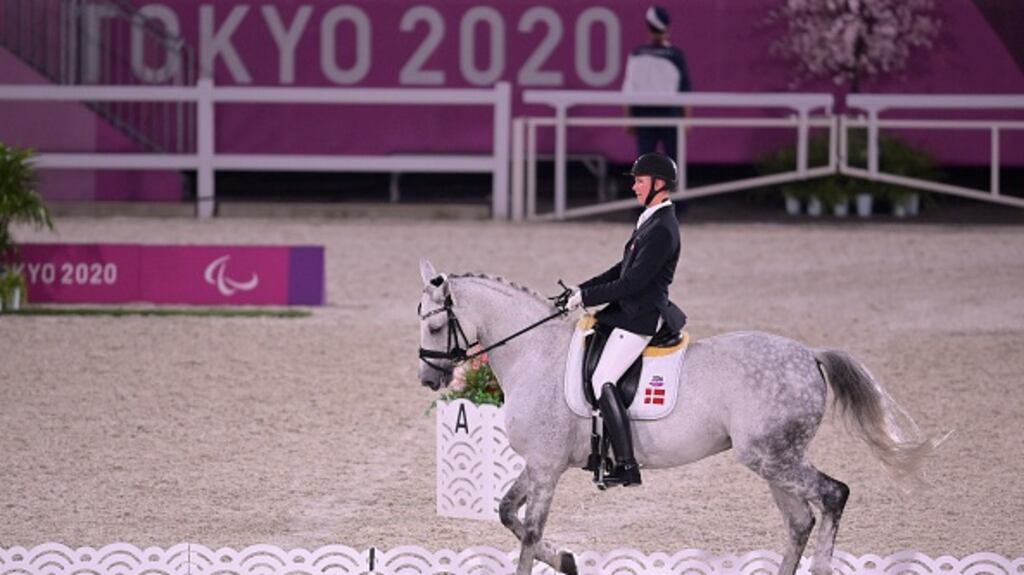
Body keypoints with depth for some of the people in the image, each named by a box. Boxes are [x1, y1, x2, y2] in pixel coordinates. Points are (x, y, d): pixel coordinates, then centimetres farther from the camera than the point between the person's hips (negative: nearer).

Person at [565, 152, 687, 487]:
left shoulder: (662, 229, -19)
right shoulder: (652, 220, 15)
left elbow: (633, 281, -22)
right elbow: (625, 269, 20)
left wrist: (588, 297, -17)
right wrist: (584, 290, 11)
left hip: (641, 317, -11)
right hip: (632, 311, 11)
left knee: (603, 381, -17)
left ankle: (627, 467, -20)